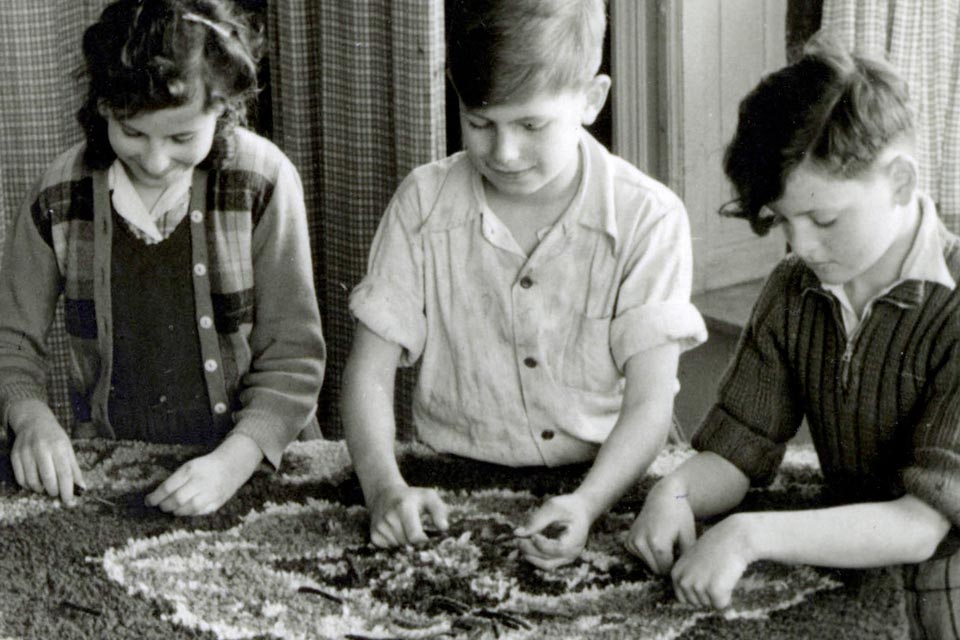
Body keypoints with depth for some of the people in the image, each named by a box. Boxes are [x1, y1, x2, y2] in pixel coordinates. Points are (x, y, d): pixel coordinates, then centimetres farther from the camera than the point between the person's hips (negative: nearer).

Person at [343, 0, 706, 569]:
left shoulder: (648, 219, -7)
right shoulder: (424, 206, -1)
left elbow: (649, 404, -10)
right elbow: (370, 371, 0)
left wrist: (587, 503, -29)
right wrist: (384, 488, -18)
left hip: (609, 483, -1)